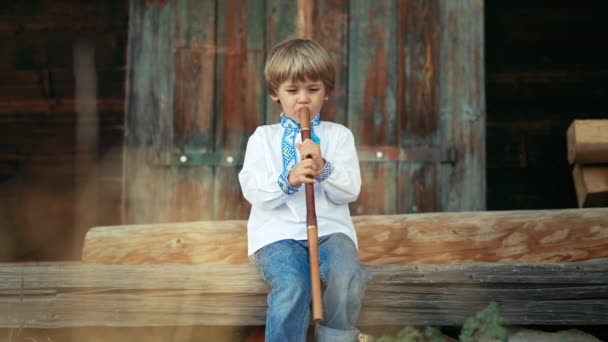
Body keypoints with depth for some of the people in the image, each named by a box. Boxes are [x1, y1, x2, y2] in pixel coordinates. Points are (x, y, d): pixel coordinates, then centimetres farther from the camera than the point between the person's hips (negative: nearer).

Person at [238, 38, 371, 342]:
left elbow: (350, 191, 4)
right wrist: (288, 180, -20)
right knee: (292, 285, -33)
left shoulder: (339, 135, 15)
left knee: (346, 277, -31)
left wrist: (323, 168, -16)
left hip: (330, 228, 1)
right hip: (278, 231, -1)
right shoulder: (263, 138, 14)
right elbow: (251, 189, -1)